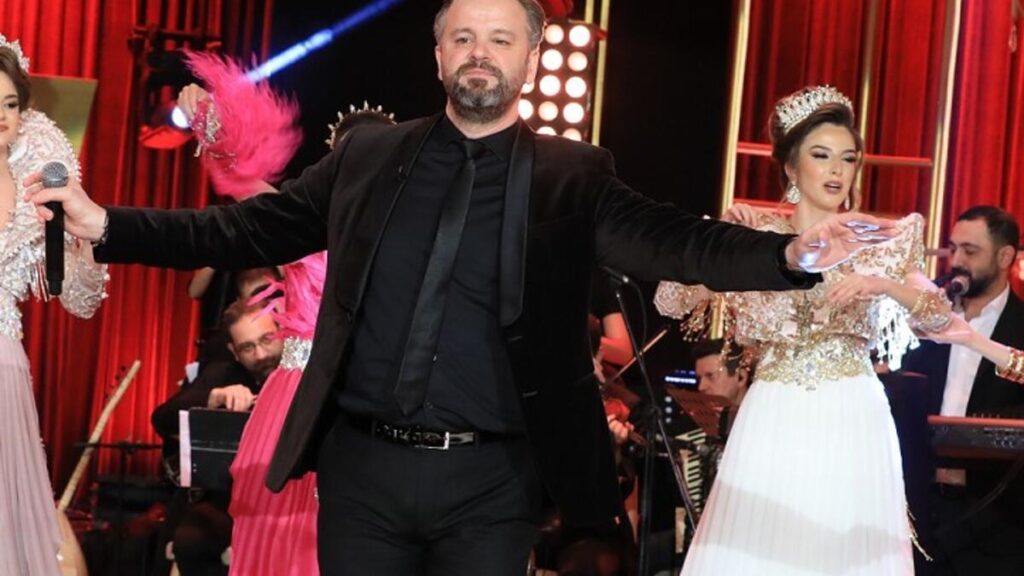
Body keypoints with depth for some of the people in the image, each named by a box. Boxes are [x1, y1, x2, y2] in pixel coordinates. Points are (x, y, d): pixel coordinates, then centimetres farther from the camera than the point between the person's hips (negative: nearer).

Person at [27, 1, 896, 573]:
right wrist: (107, 224, -2)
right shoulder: (368, 154, 7)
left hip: (491, 482, -2)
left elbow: (672, 242, -11)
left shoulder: (572, 176, 1)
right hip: (361, 464, 2)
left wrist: (793, 255, -29)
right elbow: (251, 229, 7)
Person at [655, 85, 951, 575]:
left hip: (852, 425, 1)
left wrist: (883, 285, -21)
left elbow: (940, 316, -4)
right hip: (774, 424, 0)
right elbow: (669, 302, -3)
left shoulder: (879, 244, 8)